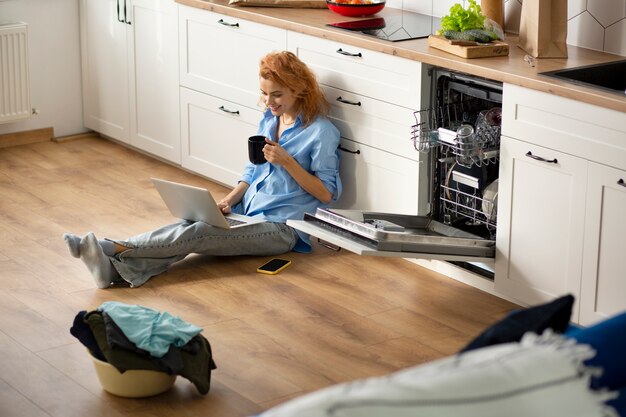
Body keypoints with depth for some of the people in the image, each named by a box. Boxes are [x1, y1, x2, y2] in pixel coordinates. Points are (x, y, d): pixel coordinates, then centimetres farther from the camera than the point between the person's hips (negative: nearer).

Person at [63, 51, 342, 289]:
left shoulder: (322, 132, -8)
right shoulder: (269, 120, 15)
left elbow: (326, 193, -8)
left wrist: (287, 161, -17)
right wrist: (229, 200, 2)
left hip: (282, 227, -6)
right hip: (245, 212, 7)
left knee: (196, 234, -26)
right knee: (189, 224, -23)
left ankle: (113, 249, -36)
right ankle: (117, 268, -43)